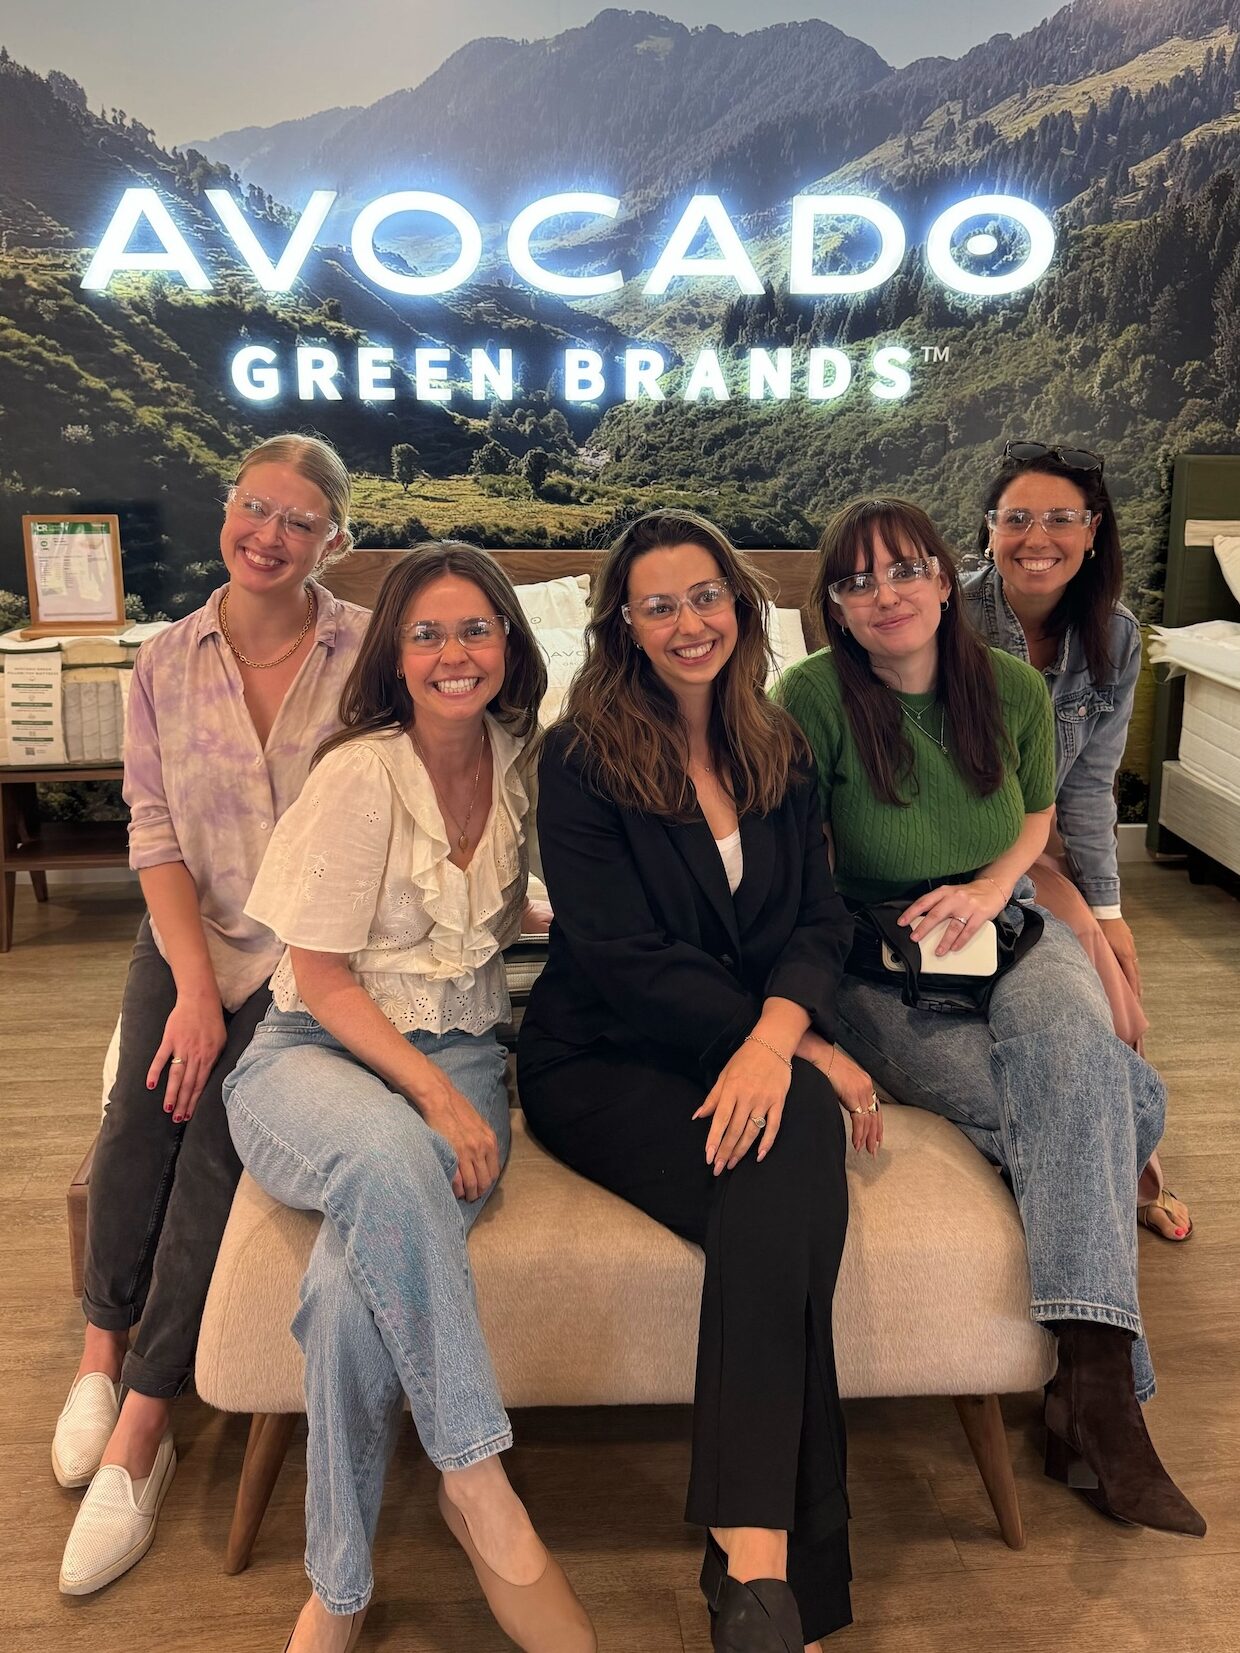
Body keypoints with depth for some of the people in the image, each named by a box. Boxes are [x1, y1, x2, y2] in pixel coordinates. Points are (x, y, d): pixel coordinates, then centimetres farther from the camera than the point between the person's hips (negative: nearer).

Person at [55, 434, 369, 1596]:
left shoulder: (368, 650, -4)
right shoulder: (167, 662, 5)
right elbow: (155, 836, 0)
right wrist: (196, 987, -13)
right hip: (197, 936, 3)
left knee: (224, 1114, -21)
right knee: (145, 1104, -21)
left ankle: (139, 1425, -11)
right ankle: (103, 1352, 1)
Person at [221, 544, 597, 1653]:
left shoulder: (520, 764, 6)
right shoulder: (361, 776, -9)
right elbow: (320, 975, -9)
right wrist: (432, 1097, -18)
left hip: (460, 1055, 3)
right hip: (315, 1053, -3)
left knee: (357, 1281, -28)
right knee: (385, 1153, -40)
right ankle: (479, 1489, -26)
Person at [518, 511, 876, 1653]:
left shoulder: (779, 753, 13)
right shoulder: (582, 760, -3)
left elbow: (820, 917, 3)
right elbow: (624, 955, -11)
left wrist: (776, 1034, -21)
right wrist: (800, 1047, -18)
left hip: (763, 1051, 4)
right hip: (603, 1065, -4)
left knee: (795, 1139, -31)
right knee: (784, 1186, -31)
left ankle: (754, 1559, -29)